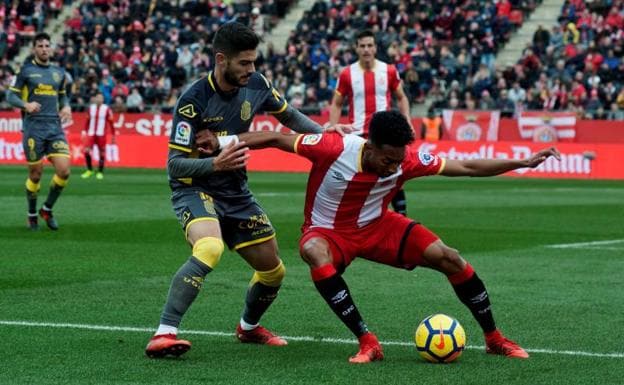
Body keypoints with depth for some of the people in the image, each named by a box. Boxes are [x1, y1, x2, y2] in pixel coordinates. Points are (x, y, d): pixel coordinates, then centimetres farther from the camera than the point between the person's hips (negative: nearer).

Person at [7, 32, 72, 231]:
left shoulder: (59, 72, 13)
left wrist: (66, 107, 5)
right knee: (35, 175, 1)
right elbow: (11, 96, 0)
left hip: (55, 127, 4)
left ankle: (47, 210, 12)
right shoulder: (26, 70, 0)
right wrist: (26, 105, -19)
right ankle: (32, 215, 21)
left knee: (64, 171, -9)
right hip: (33, 127, -3)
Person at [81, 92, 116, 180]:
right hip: (91, 133, 3)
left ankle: (100, 172, 10)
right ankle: (89, 170, 9)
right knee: (86, 151, -7)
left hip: (101, 135, -3)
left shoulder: (107, 109, -1)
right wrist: (85, 131, 13)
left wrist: (113, 136, 1)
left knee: (102, 153, -2)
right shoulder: (91, 108, 9)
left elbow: (111, 123, 1)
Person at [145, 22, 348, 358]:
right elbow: (174, 164, -22)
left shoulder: (256, 85, -5)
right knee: (209, 249, -36)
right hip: (195, 189, -7)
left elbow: (289, 116, 15)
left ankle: (248, 327, 41)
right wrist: (215, 164, -38)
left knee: (273, 270, 10)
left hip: (236, 193, 7)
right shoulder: (194, 100, -22)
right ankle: (163, 335, -35)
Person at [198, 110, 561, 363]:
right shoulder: (335, 149, -30)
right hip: (329, 231, -3)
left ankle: (494, 338, 5)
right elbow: (277, 139, -17)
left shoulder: (408, 159, -20)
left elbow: (466, 167, -12)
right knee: (314, 253, -41)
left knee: (448, 257, -15)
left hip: (378, 226, 3)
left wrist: (524, 162, -16)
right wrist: (223, 141, -19)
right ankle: (368, 342, -35)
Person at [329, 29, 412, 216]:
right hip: (358, 134, 0)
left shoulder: (389, 71, 1)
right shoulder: (347, 74, 0)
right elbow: (336, 104, 8)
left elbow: (401, 98, 13)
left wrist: (407, 123, 1)